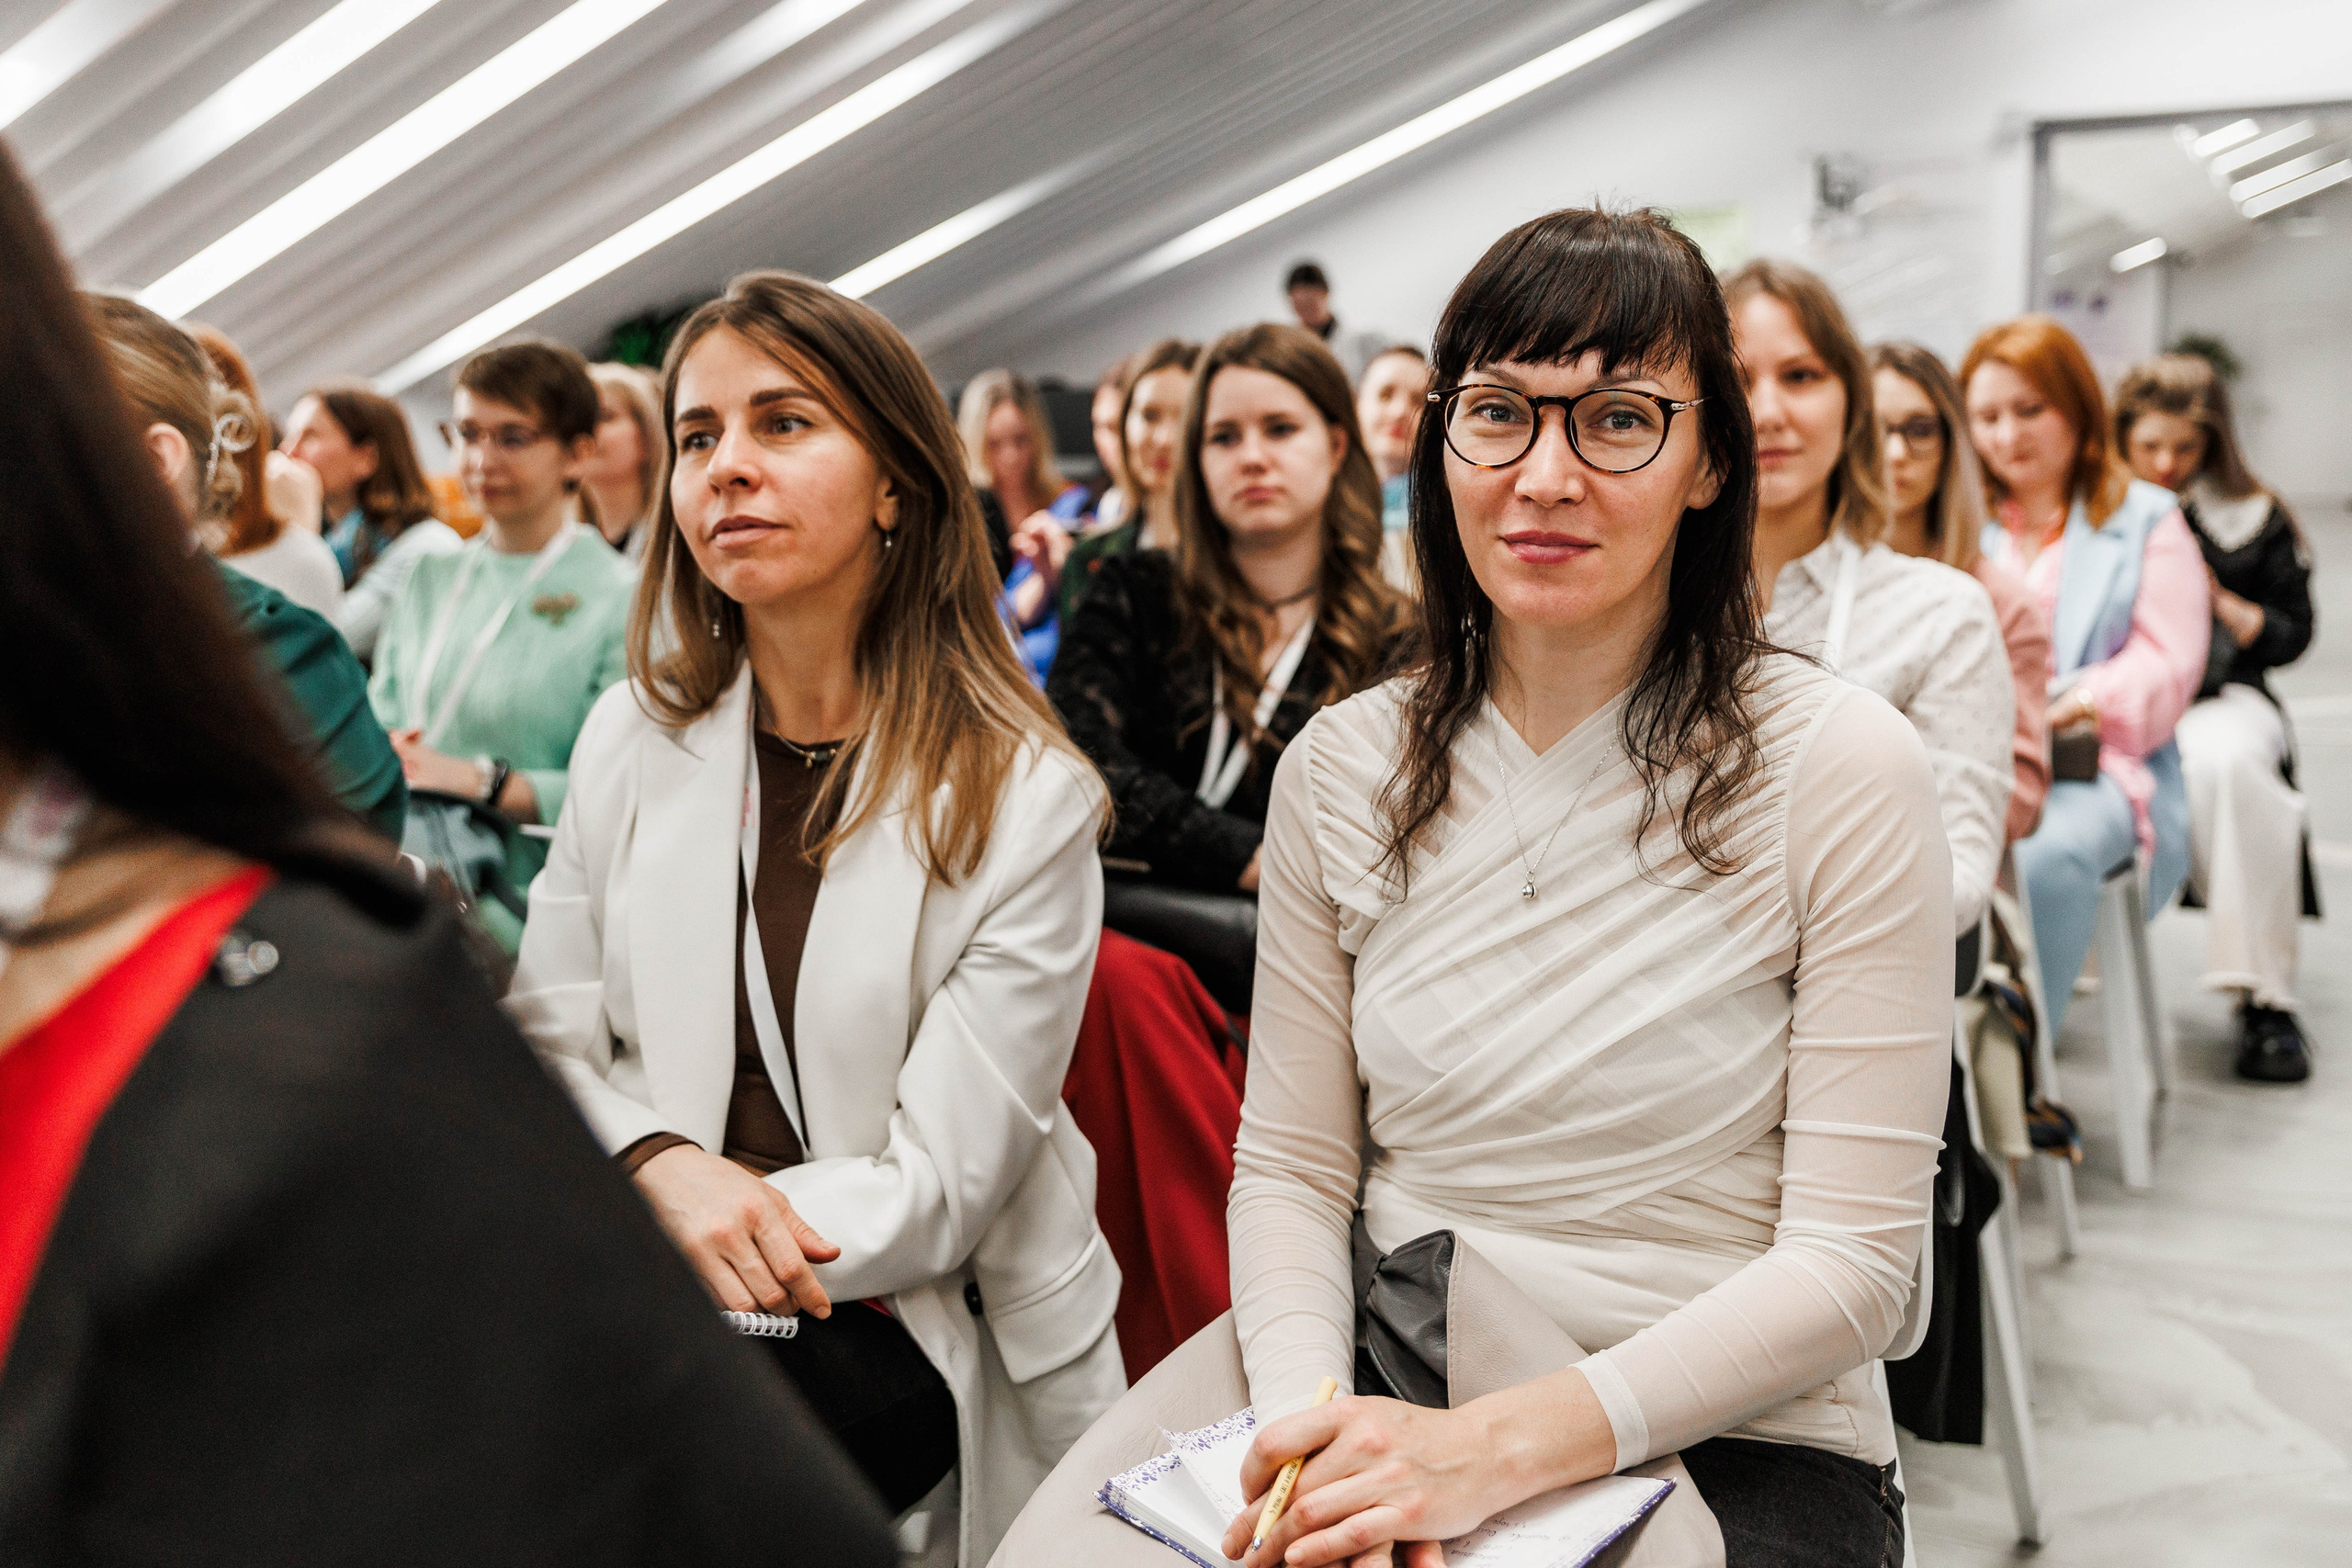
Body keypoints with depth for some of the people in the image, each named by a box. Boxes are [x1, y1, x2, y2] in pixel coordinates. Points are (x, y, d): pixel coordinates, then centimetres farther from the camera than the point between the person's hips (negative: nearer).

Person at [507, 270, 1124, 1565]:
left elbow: (937, 1187, -11)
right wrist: (661, 1167, -16)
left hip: (906, 1318, -3)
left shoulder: (1026, 800, -10)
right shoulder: (634, 740, 3)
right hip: (648, 1286, 4)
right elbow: (545, 1037, 5)